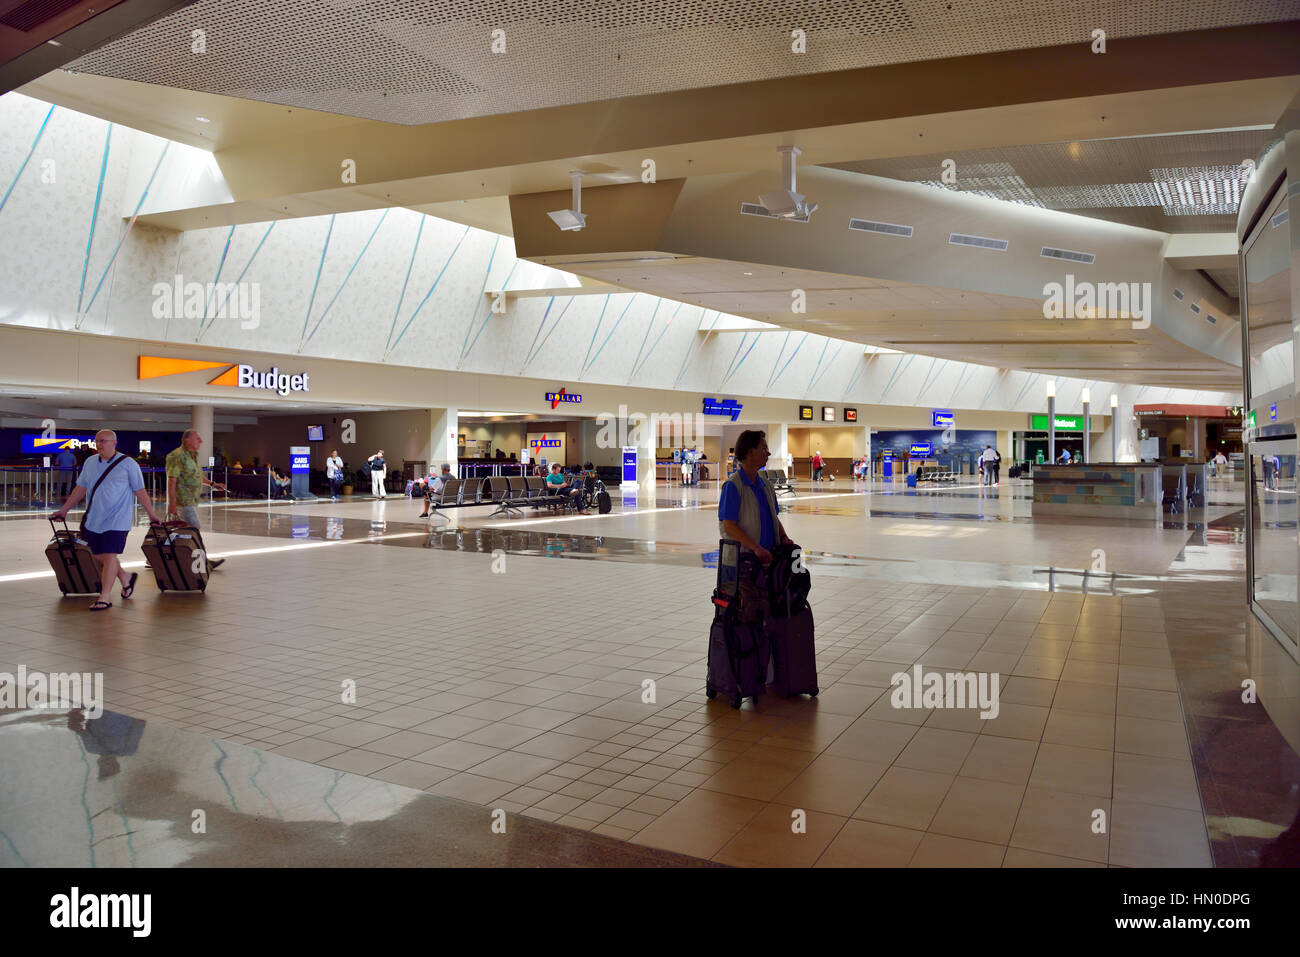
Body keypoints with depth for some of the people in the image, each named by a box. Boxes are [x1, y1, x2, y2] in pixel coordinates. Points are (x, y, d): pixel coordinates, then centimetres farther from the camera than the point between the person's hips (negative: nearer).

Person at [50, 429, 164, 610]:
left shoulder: (128, 464, -4)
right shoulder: (90, 463, 11)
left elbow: (140, 491, -2)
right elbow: (80, 489, 18)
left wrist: (151, 514, -2)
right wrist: (64, 510, 19)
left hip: (117, 519, -6)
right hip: (94, 519, 6)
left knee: (109, 556, -10)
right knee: (99, 556, 11)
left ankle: (104, 598, -5)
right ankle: (126, 579, 34)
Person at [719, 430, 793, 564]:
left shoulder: (765, 485, 17)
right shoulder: (732, 486, -7)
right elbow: (729, 527, -13)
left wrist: (784, 537, 4)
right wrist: (756, 548, -20)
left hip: (769, 555, 7)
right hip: (743, 557, -6)